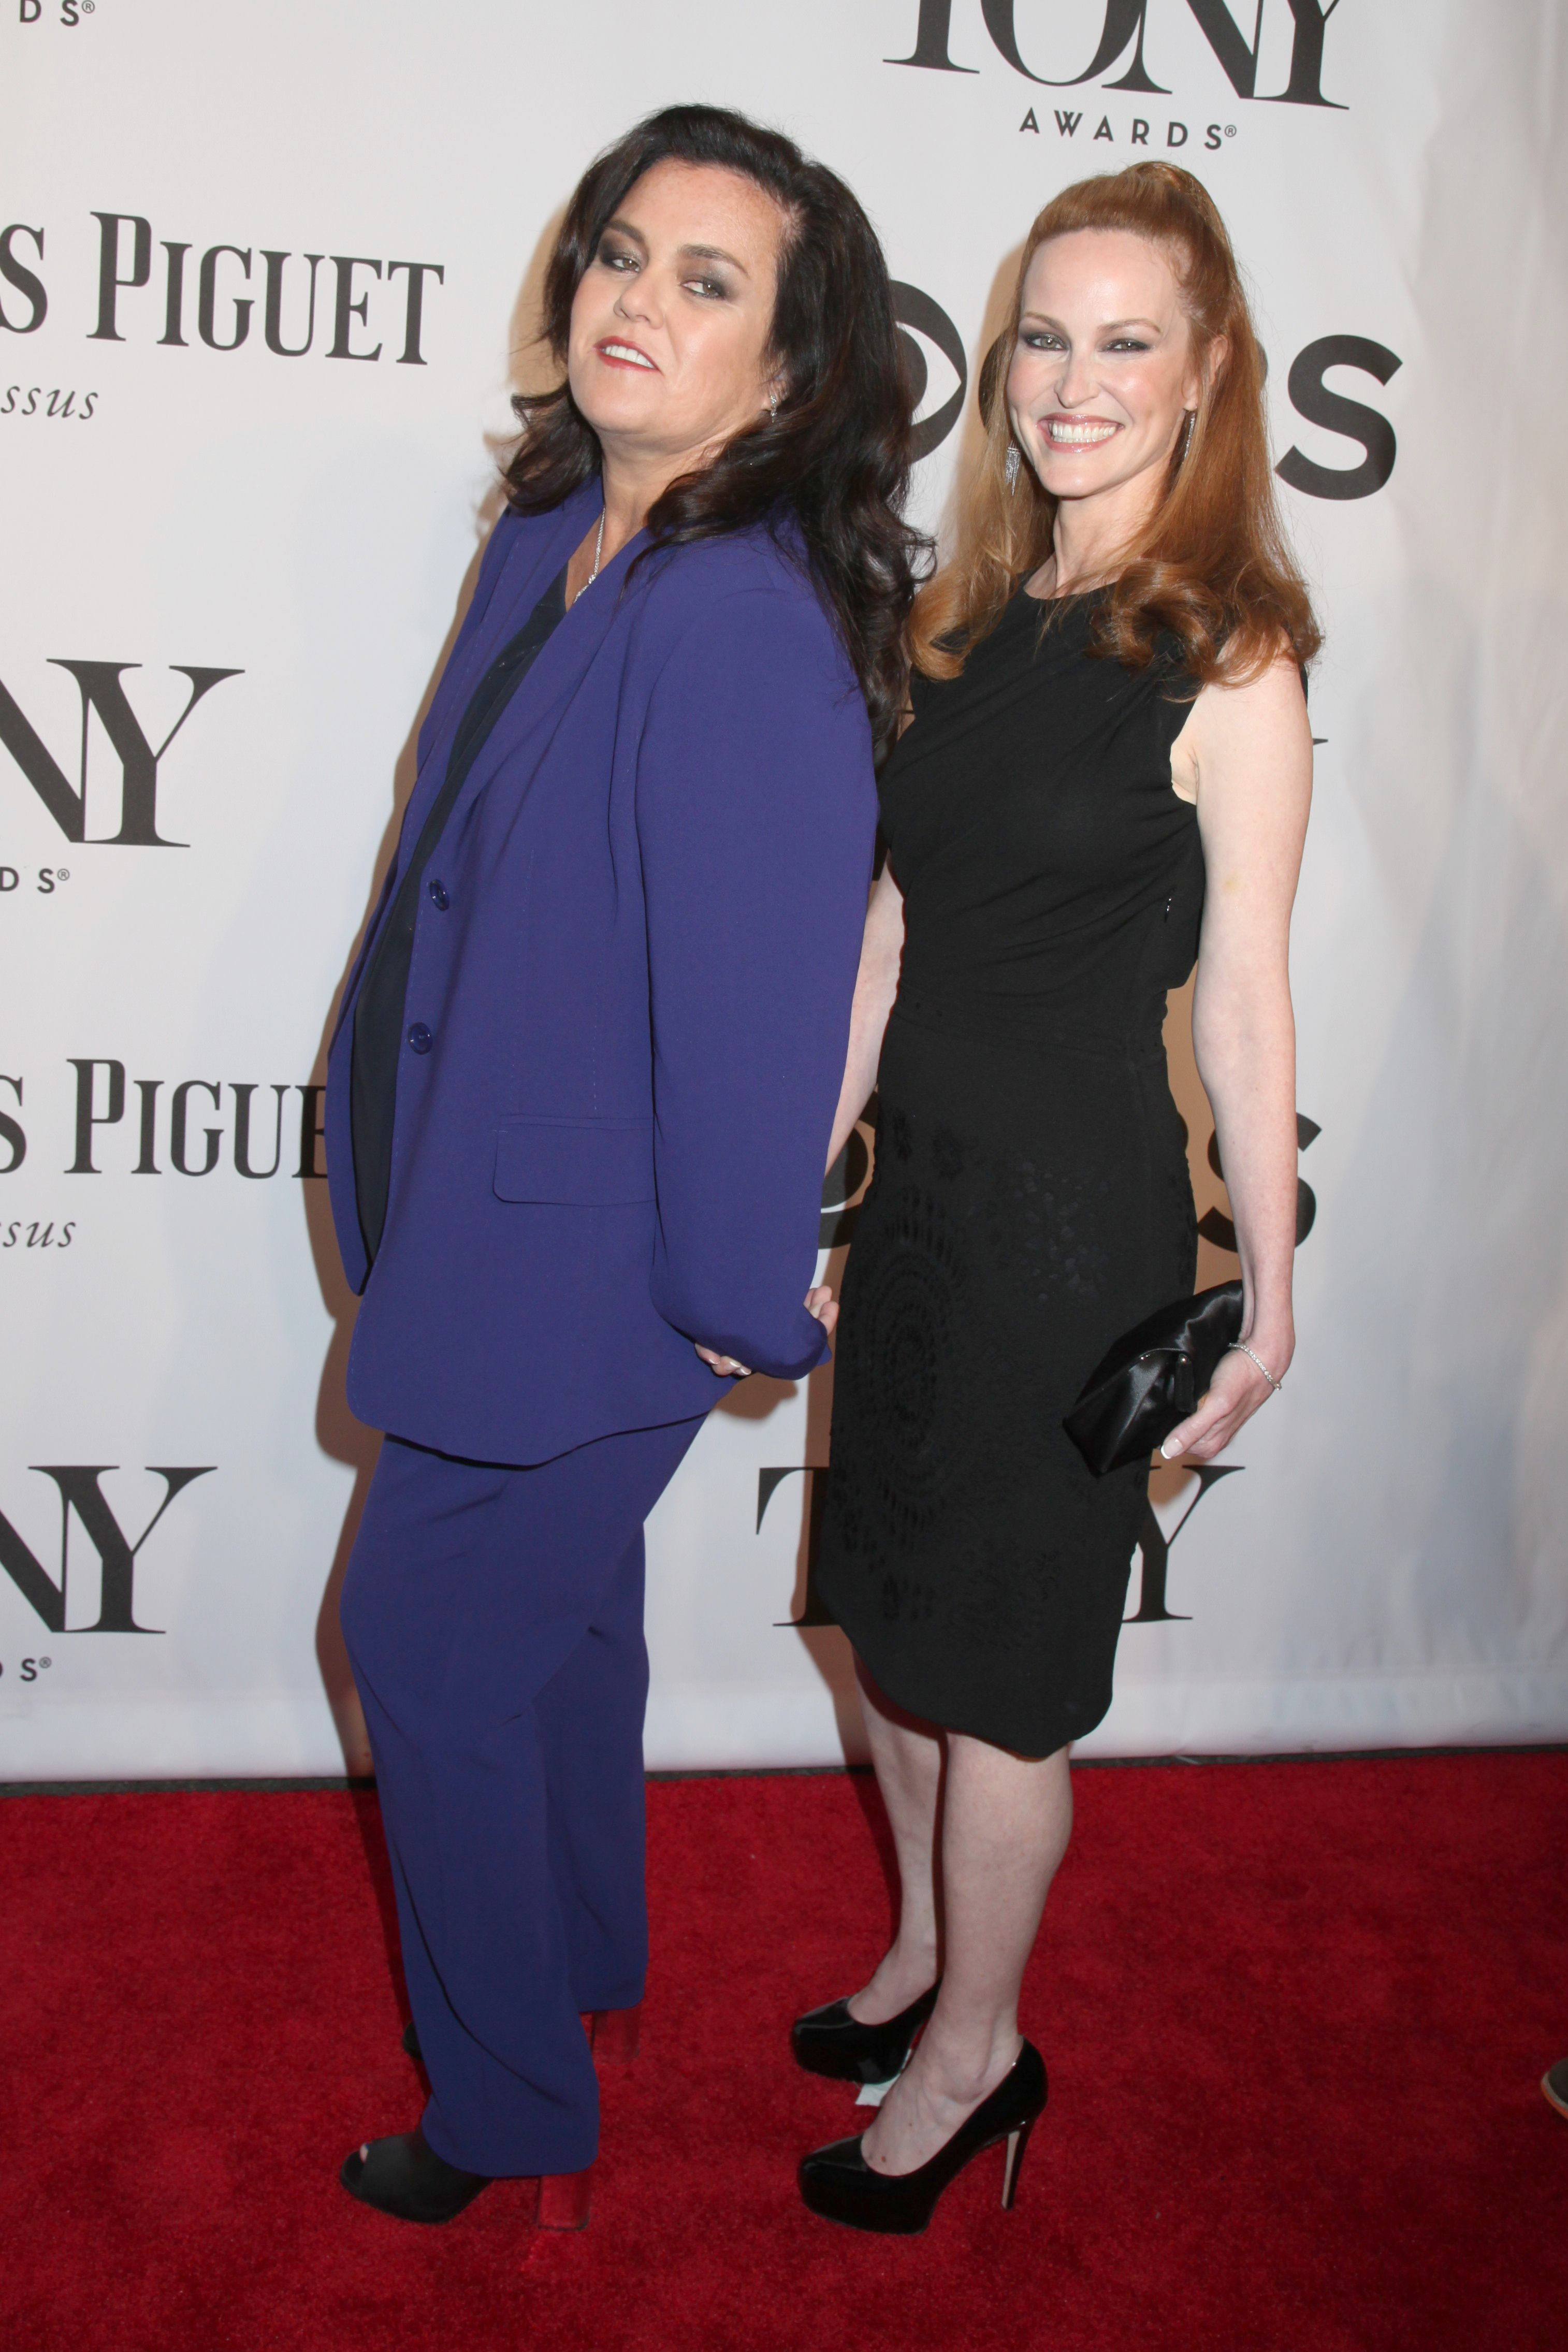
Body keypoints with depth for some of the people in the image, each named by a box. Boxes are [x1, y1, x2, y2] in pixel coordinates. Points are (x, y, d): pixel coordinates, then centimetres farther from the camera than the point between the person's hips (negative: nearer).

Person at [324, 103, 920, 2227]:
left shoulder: (745, 621, -26)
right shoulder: (547, 542, 2)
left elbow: (763, 982, -25)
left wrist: (732, 1302, -16)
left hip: (579, 1272, -9)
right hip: (492, 1215, 9)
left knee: (430, 1652, 6)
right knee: (557, 1608, 25)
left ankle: (510, 2105, 30)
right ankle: (582, 1950, 51)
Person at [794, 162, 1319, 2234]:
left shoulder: (1229, 664, -11)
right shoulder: (967, 619, 7)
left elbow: (1244, 1004, -11)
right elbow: (888, 933, 9)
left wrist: (1267, 1304, -9)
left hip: (1076, 1211, -6)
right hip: (921, 1185, 7)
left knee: (998, 1659, 7)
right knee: (893, 1601, 18)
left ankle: (975, 2056, 29)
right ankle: (927, 1950, 41)